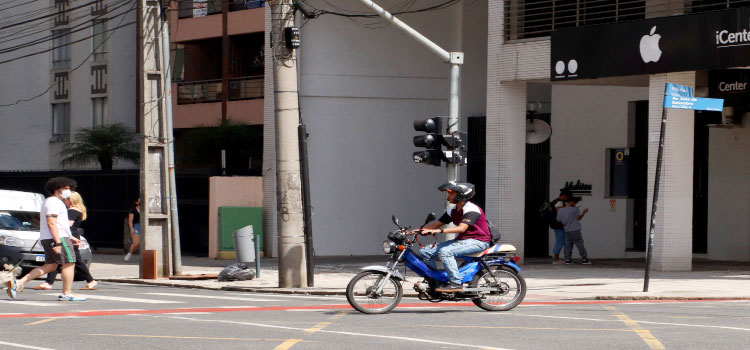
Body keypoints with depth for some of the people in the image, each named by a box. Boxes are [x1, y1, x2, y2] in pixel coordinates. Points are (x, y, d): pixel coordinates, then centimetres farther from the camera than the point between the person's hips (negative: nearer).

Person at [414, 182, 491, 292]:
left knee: (445, 251, -34)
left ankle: (456, 284, -30)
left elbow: (462, 228, -31)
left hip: (477, 241, -9)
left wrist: (440, 231, -39)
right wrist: (420, 230, -3)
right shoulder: (453, 209, 10)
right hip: (462, 240, 9)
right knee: (425, 252, -2)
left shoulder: (471, 209, -18)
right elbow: (437, 223, 12)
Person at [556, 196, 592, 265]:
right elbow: (579, 218, -2)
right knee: (580, 245, 1)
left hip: (567, 231, 5)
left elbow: (558, 220, 8)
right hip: (575, 230, -4)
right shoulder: (575, 209, -10)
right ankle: (584, 259, 3)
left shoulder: (560, 210, 3)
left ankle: (568, 259, 6)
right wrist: (584, 212, 10)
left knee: (568, 245, 10)